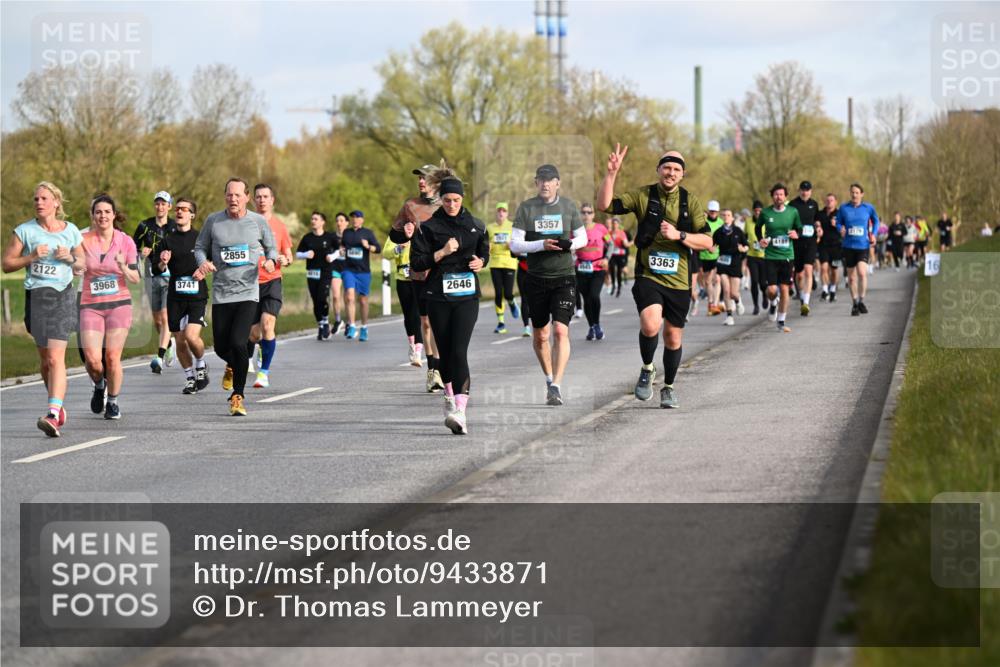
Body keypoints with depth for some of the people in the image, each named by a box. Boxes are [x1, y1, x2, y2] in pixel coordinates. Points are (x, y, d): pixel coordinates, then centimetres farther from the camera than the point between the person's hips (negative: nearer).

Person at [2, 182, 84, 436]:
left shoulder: (70, 231, 6)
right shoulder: (25, 230, 2)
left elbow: (82, 265, 17)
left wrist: (70, 258, -5)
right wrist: (32, 257, -12)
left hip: (63, 295, -1)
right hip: (36, 296, 1)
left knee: (56, 358, -15)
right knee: (45, 359, 11)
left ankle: (52, 414, -24)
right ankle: (58, 404, 33)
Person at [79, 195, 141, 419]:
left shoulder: (126, 241, 0)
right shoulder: (84, 240, -1)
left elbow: (135, 279, 0)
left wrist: (123, 267, -19)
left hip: (119, 304, 0)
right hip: (91, 306, 0)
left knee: (112, 357, -8)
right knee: (92, 359, -12)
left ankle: (113, 401, 14)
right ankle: (99, 386, 22)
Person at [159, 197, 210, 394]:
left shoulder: (200, 238, 1)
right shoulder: (168, 239, 7)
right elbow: (158, 270, 7)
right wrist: (163, 263, -15)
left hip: (197, 295, -3)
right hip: (176, 297, 3)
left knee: (191, 336, -19)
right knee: (180, 341, 4)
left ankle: (201, 365, 10)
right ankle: (190, 378, 22)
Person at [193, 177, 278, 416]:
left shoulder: (259, 222, 1)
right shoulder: (213, 221, 3)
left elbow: (271, 247, 15)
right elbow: (200, 247, 12)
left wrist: (271, 260, -7)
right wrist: (203, 262, -9)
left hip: (248, 292, -2)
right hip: (220, 294, 2)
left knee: (238, 343, -17)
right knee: (221, 347, 6)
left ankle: (237, 396, -3)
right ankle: (232, 366, 45)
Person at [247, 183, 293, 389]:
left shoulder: (279, 226, 7)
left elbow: (288, 256, 14)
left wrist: (285, 260, -8)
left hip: (272, 281, 0)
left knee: (267, 325, -19)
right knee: (254, 332, 4)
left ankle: (264, 372, -13)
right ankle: (248, 358, 37)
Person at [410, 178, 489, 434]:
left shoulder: (476, 225, 8)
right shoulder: (428, 227, 1)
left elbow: (484, 252, 22)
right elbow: (417, 262, -3)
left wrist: (480, 262, 0)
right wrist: (443, 253, -16)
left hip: (467, 296, -1)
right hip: (438, 297, 1)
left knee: (459, 351, -15)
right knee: (445, 351, 9)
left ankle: (460, 411, -26)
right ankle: (450, 394, 36)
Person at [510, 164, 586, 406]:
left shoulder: (568, 206, 4)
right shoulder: (526, 208, 1)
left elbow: (582, 237, 13)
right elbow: (515, 244, -3)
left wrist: (570, 245, -10)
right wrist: (542, 245, -18)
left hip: (564, 278, -1)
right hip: (536, 279, 1)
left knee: (560, 330, -16)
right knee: (540, 336, 9)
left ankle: (556, 386, -18)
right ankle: (549, 379, 31)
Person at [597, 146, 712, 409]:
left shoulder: (690, 201, 2)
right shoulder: (643, 196, 0)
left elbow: (707, 241, -2)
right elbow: (604, 205, -7)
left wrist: (678, 235, -16)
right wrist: (611, 173, -17)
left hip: (678, 280, 2)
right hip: (648, 276, -2)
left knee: (673, 336, 11)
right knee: (650, 325, -26)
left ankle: (668, 388, 32)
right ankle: (647, 370, 2)